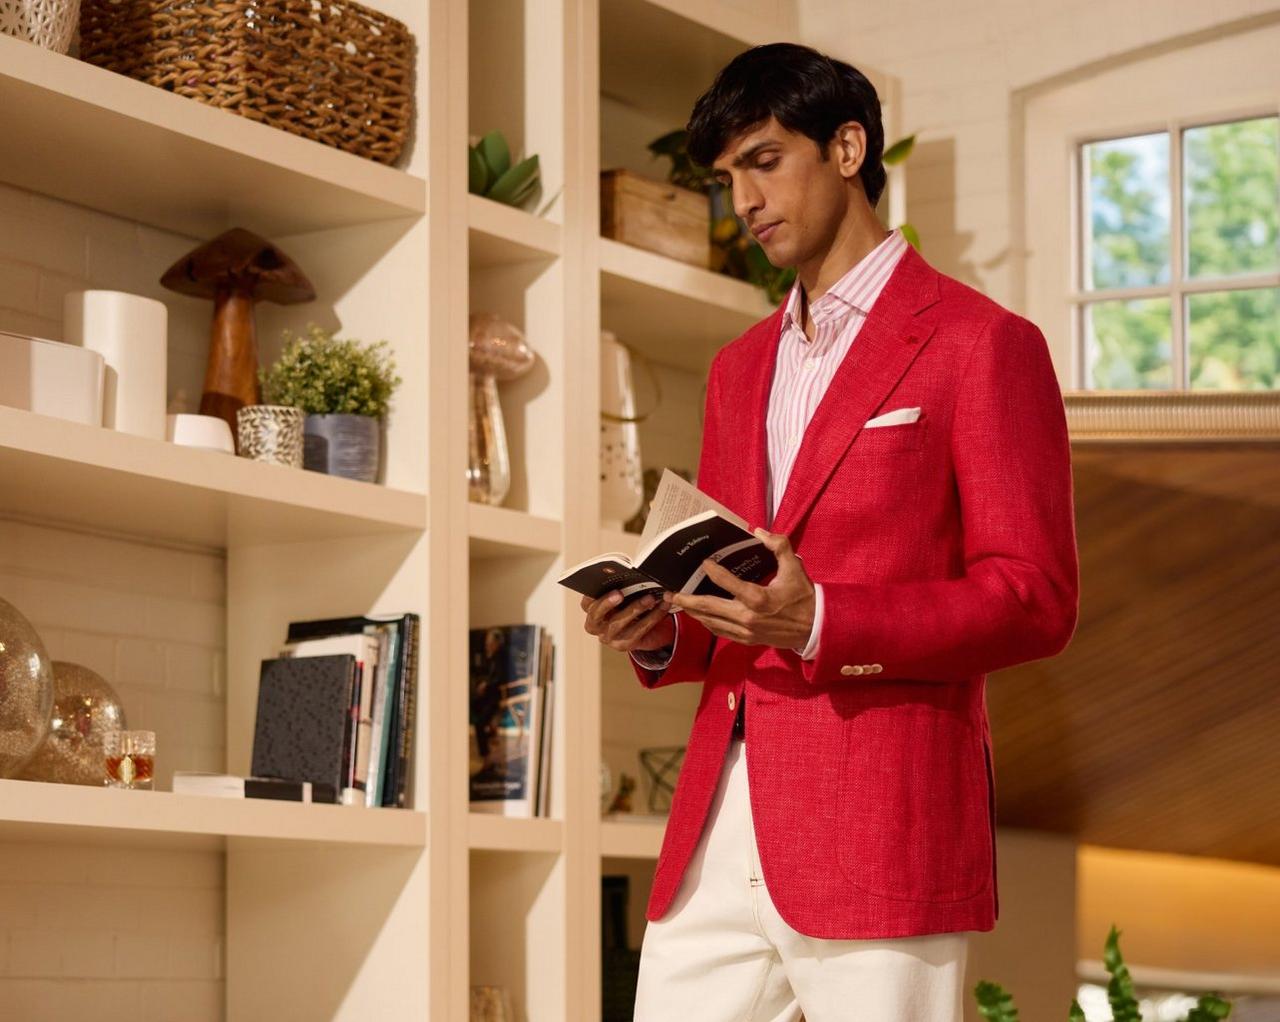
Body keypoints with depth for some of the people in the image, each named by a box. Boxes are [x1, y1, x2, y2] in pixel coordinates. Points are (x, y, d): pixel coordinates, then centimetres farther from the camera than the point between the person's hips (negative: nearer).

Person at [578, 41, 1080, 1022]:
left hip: (880, 829, -6)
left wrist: (820, 625, -18)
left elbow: (1035, 599, -6)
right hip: (718, 834, 6)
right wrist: (662, 634, 4)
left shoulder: (981, 344, 0)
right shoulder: (741, 367, 23)